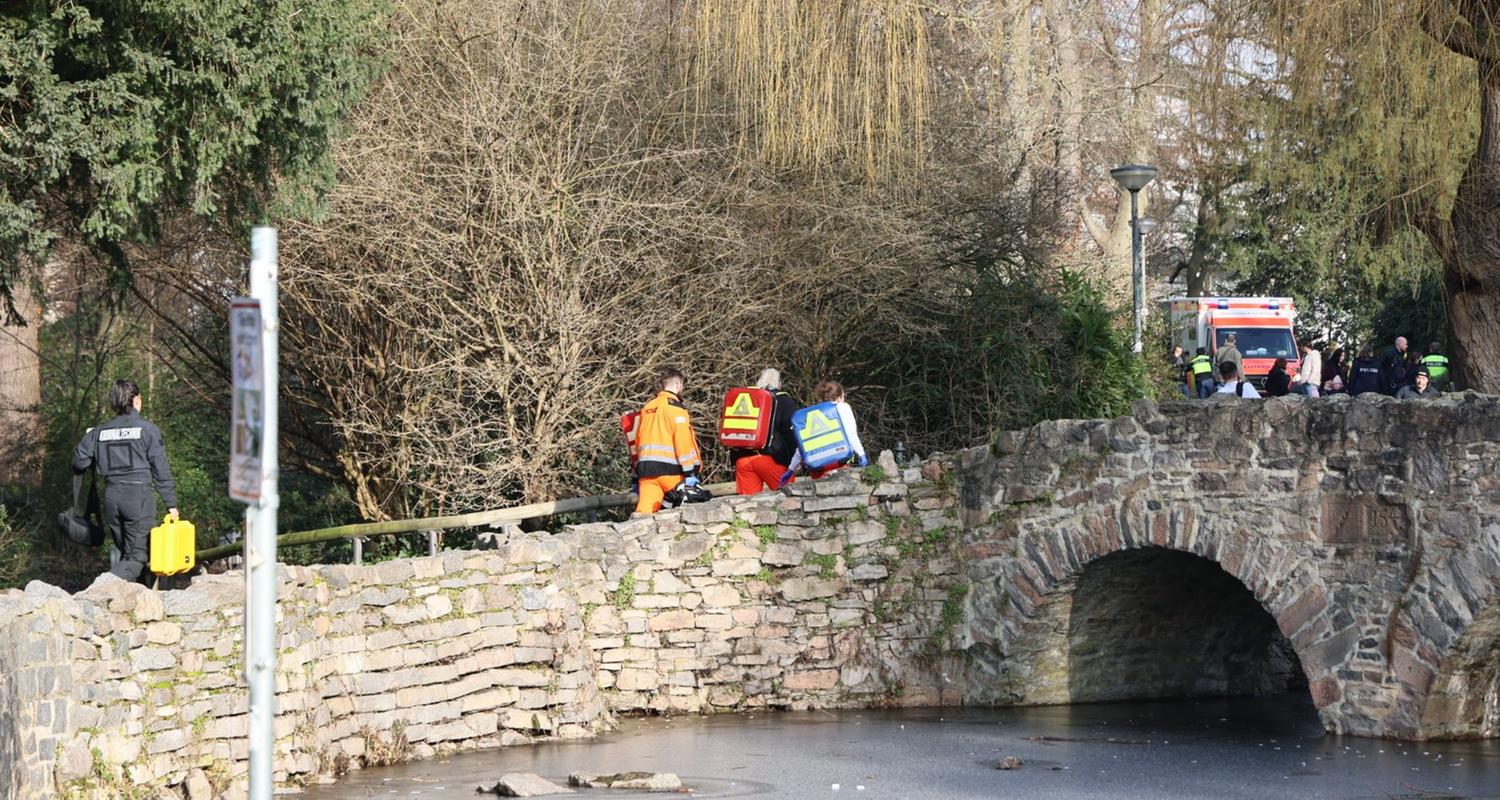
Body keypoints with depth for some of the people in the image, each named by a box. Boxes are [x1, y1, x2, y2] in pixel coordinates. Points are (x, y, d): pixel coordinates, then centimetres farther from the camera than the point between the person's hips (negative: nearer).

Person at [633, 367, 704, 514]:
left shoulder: (647, 409, 19)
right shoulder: (674, 407, -3)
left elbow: (638, 441, 22)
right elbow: (683, 440, -12)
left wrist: (636, 479, 25)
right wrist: (690, 473, -14)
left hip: (645, 468, 6)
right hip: (669, 469, -6)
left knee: (644, 511, -8)